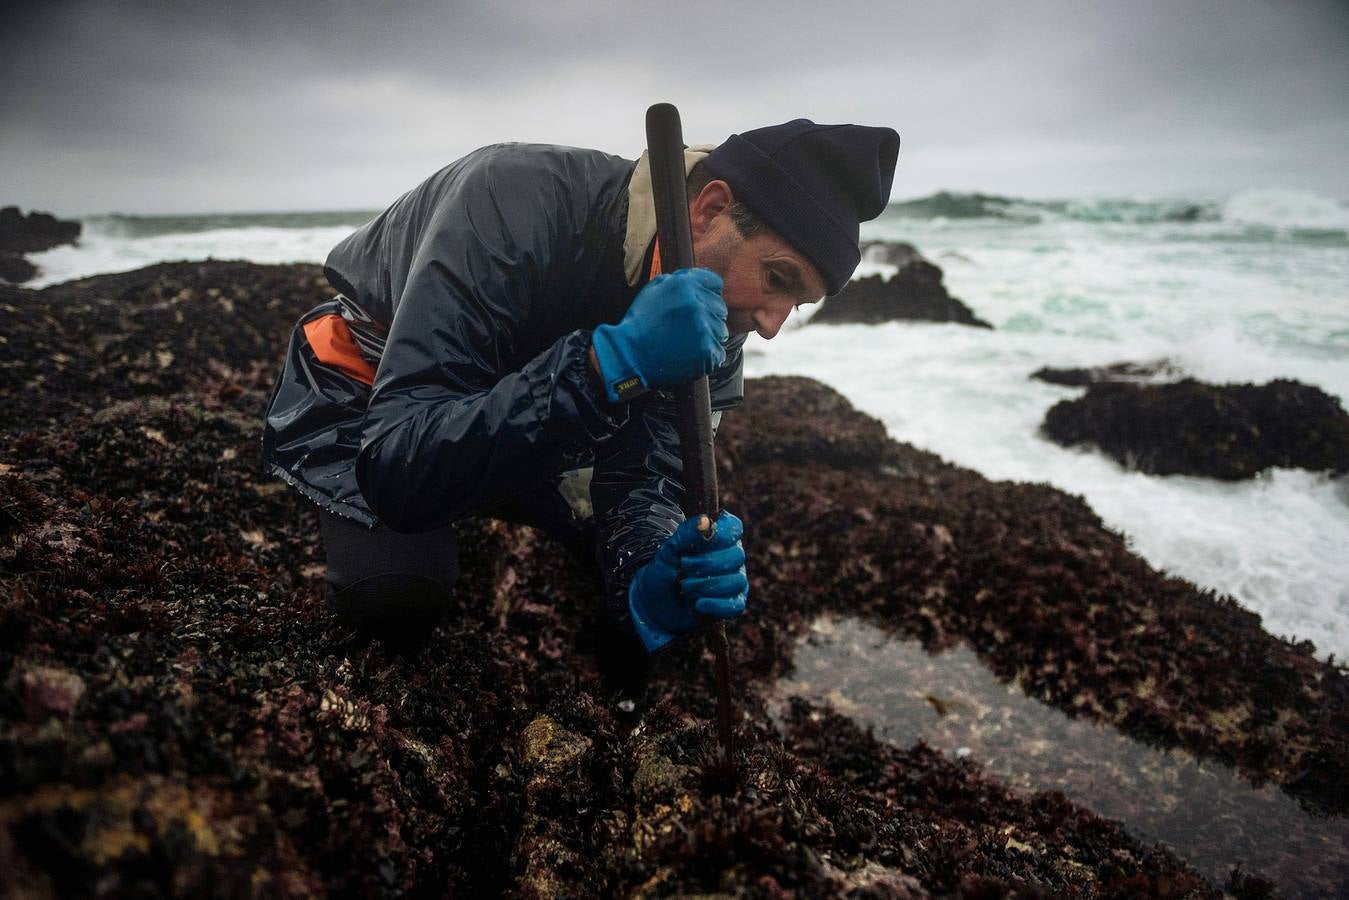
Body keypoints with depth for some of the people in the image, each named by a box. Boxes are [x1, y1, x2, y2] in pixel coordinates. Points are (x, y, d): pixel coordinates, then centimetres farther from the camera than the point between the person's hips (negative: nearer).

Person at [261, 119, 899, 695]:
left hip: (522, 428, 5)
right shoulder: (517, 200, -38)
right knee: (395, 593, -30)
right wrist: (612, 362, -53)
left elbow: (643, 478, -18)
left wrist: (649, 579, -41)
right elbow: (398, 470, -43)